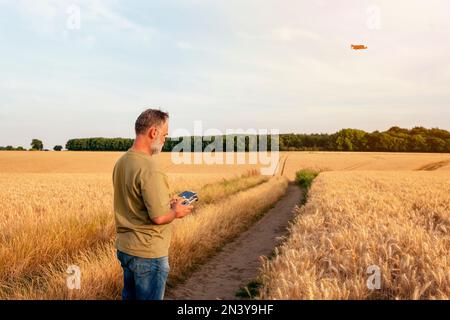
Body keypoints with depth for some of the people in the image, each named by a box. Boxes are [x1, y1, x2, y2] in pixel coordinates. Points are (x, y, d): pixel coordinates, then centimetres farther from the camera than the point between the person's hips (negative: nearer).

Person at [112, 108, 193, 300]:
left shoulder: (121, 162, 4)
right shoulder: (149, 168, -24)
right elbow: (159, 217, -24)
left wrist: (166, 202, 12)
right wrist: (176, 212, -5)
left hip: (125, 248, 8)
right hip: (147, 253, -8)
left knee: (130, 297, 21)